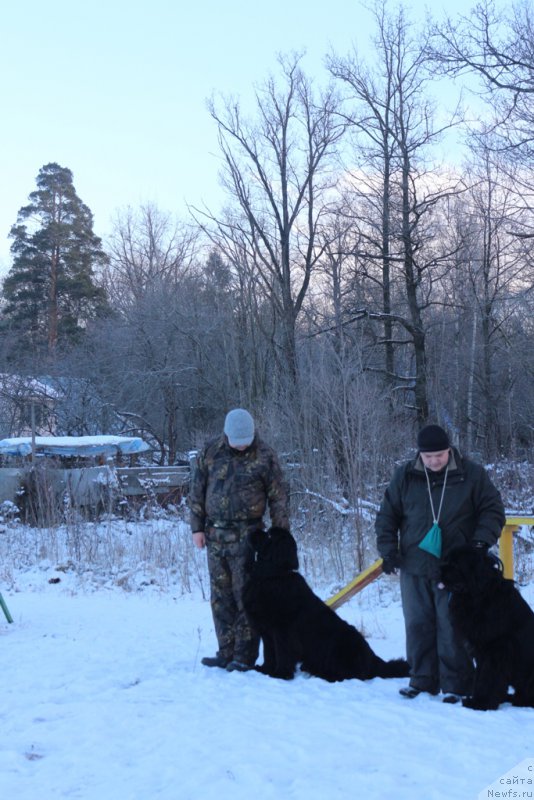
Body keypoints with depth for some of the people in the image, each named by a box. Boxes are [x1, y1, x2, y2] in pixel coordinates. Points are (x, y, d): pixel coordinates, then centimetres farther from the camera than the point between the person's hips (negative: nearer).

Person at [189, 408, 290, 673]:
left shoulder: (265, 455, -3)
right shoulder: (211, 451, 4)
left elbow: (279, 498, 1)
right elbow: (197, 490, 10)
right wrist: (197, 527, 6)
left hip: (247, 536, -4)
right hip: (215, 535, 4)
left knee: (246, 596, -5)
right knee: (221, 596, 9)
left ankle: (245, 656, 0)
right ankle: (226, 652, 18)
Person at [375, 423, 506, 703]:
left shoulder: (472, 475, -2)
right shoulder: (404, 476, 4)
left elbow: (493, 510, 4)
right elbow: (387, 515, 11)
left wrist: (481, 541, -11)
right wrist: (388, 549, 0)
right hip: (414, 567, 3)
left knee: (452, 628, -2)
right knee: (418, 626, 8)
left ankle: (455, 684, 7)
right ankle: (422, 680, 20)